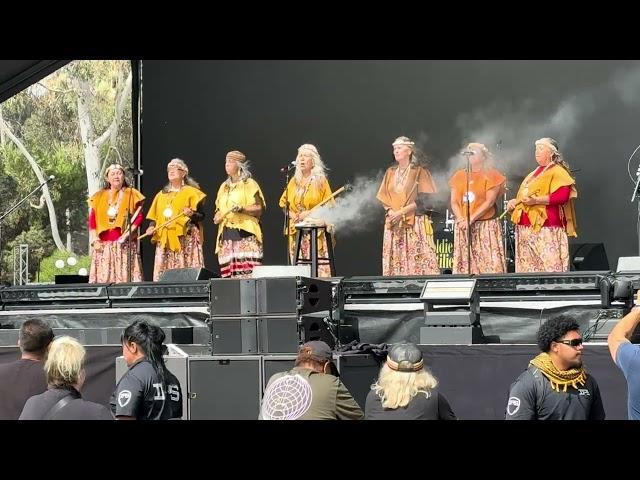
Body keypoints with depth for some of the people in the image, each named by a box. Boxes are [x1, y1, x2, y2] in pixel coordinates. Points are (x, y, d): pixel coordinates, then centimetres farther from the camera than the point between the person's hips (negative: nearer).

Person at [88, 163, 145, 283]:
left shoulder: (132, 194, 10)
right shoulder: (98, 197, 17)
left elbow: (139, 217, 1)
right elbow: (92, 221, 13)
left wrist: (126, 235, -11)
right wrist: (94, 240, 0)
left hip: (125, 244, -2)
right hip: (103, 245, 2)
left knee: (124, 277, -10)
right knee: (102, 278, -5)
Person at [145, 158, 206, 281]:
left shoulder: (192, 192, 6)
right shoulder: (161, 194, 22)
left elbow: (201, 215, 0)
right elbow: (154, 216, 21)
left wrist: (192, 214, -20)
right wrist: (152, 226, 2)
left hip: (185, 238, -5)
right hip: (164, 239, 5)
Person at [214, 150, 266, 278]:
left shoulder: (250, 184, 3)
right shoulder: (224, 186, 22)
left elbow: (259, 209, -4)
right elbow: (219, 209, 31)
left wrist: (242, 209, -20)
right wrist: (217, 217, 9)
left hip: (245, 233, -6)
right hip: (226, 234, 6)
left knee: (247, 270, -15)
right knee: (228, 270, -3)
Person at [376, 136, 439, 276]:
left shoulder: (419, 171, 1)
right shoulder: (390, 172, 16)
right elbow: (383, 197, 14)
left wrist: (402, 212, -15)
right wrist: (391, 211, -6)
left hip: (415, 223, -5)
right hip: (394, 223, 5)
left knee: (417, 260, -11)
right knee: (395, 261, -2)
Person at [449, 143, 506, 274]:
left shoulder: (490, 175, 2)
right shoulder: (459, 176, 15)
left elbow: (489, 202, -8)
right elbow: (454, 202, 8)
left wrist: (471, 219, -16)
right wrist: (461, 219, -10)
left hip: (486, 225, -4)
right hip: (462, 226, 4)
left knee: (488, 263, -9)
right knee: (464, 263, -1)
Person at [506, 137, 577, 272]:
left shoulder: (558, 171, -1)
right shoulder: (535, 173, 25)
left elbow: (562, 196, -16)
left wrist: (537, 200, -23)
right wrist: (515, 201, 17)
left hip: (546, 229, -8)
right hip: (527, 228, 8)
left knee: (548, 266, -14)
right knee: (528, 266, 3)